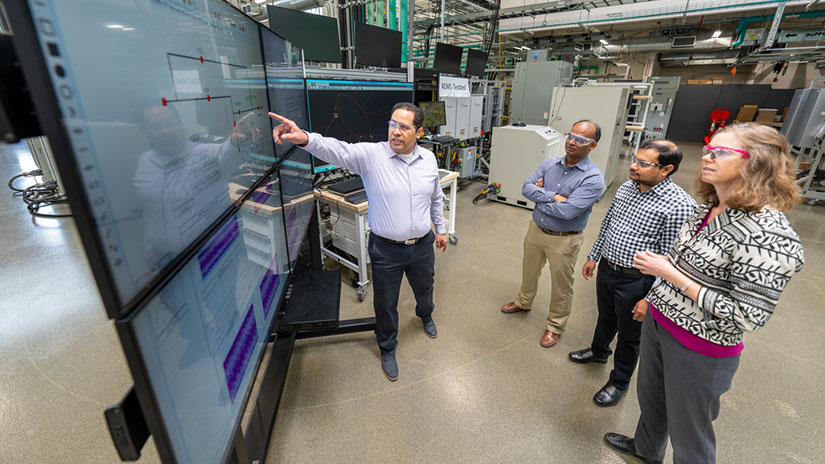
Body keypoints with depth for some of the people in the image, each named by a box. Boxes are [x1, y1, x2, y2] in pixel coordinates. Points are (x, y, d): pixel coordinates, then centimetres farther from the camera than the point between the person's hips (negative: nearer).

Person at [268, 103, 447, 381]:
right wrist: (306, 139, -52)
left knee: (424, 289, 28)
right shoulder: (371, 154, -15)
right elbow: (338, 150, -33)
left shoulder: (429, 159, -1)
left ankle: (425, 315, 65)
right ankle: (387, 349, 41)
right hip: (386, 249, -3)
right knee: (386, 303, 13)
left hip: (422, 245, 4)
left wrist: (440, 228, 17)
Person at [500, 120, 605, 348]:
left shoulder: (593, 179, -20)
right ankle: (523, 302, 52)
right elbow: (526, 188, -12)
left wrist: (540, 196, -16)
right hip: (536, 229, 5)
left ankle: (555, 326, 34)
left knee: (561, 286, 12)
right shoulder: (549, 164, -3)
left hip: (564, 240, -5)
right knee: (529, 271, 25)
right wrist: (553, 196, -24)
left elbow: (567, 211, -29)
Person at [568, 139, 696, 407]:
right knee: (606, 317, 29)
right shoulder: (627, 187, 0)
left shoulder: (679, 205, -23)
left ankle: (619, 383, 37)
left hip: (635, 281, -6)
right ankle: (599, 351, 55)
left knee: (629, 336, 15)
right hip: (606, 267, 6)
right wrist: (594, 257, 15)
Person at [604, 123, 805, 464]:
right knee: (650, 398, 29)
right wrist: (654, 298, 15)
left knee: (689, 434, 15)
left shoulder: (768, 234, -25)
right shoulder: (710, 208, 1)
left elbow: (747, 318, -24)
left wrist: (671, 274, -26)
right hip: (658, 323, 8)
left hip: (700, 348, -8)